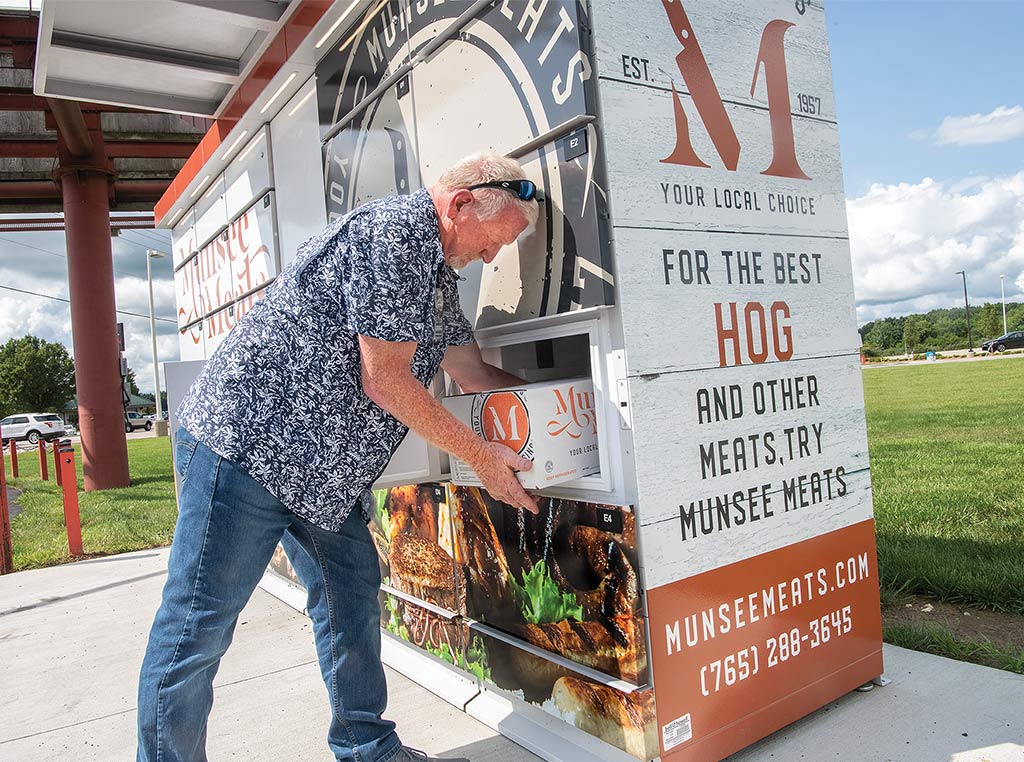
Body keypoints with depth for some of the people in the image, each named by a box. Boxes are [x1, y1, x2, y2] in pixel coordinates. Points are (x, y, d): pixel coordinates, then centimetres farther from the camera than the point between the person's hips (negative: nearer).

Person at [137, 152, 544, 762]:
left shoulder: (439, 273, 14)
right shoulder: (395, 231, -18)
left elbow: (473, 373, 21)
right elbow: (384, 381, -20)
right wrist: (478, 453, -12)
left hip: (326, 469, 10)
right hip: (248, 437, -10)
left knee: (353, 596, 14)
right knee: (199, 627, 0)